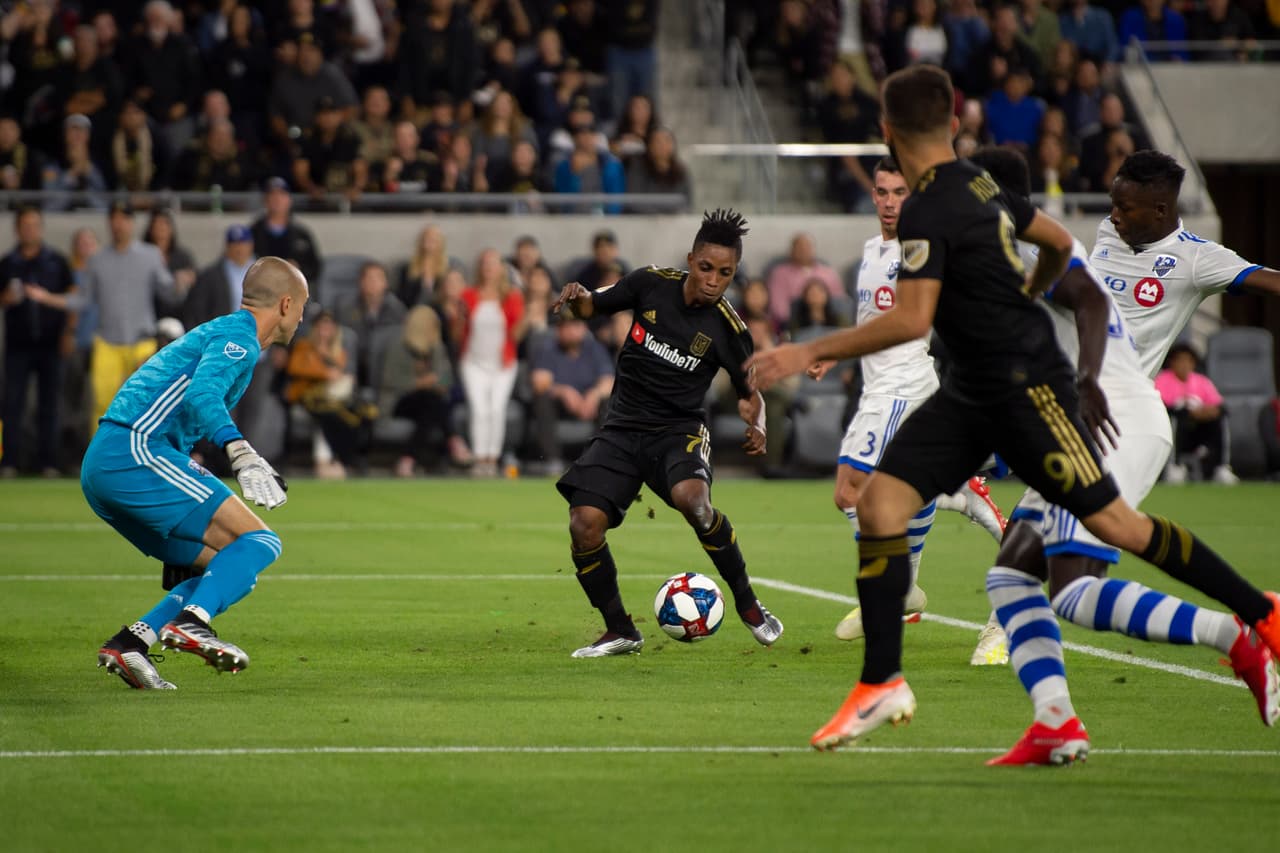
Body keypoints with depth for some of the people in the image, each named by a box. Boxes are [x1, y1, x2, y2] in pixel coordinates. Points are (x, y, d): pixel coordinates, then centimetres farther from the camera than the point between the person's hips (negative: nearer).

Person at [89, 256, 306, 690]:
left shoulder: (215, 333, 27)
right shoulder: (238, 337, -4)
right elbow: (202, 396, -22)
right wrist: (241, 451, -36)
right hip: (135, 452, -10)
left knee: (227, 569, 11)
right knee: (259, 541, -13)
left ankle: (129, 642, 0)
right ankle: (192, 621, -31)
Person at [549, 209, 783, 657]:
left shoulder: (728, 329, -8)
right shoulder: (652, 284, -4)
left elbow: (749, 393, 5)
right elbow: (593, 306, 10)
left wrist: (757, 426, -16)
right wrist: (576, 297, -14)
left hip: (679, 430, -3)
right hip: (622, 429, 3)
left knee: (692, 498, -35)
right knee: (584, 523, -17)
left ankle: (748, 604, -14)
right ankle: (620, 630, 5)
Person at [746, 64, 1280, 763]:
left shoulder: (927, 212, -20)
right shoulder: (979, 184, 5)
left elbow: (911, 320, -27)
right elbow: (1059, 244, 17)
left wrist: (811, 353, -23)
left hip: (1027, 387, -9)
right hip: (973, 391, 9)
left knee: (1113, 523, -1)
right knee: (879, 502, -2)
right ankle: (882, 684, 0)